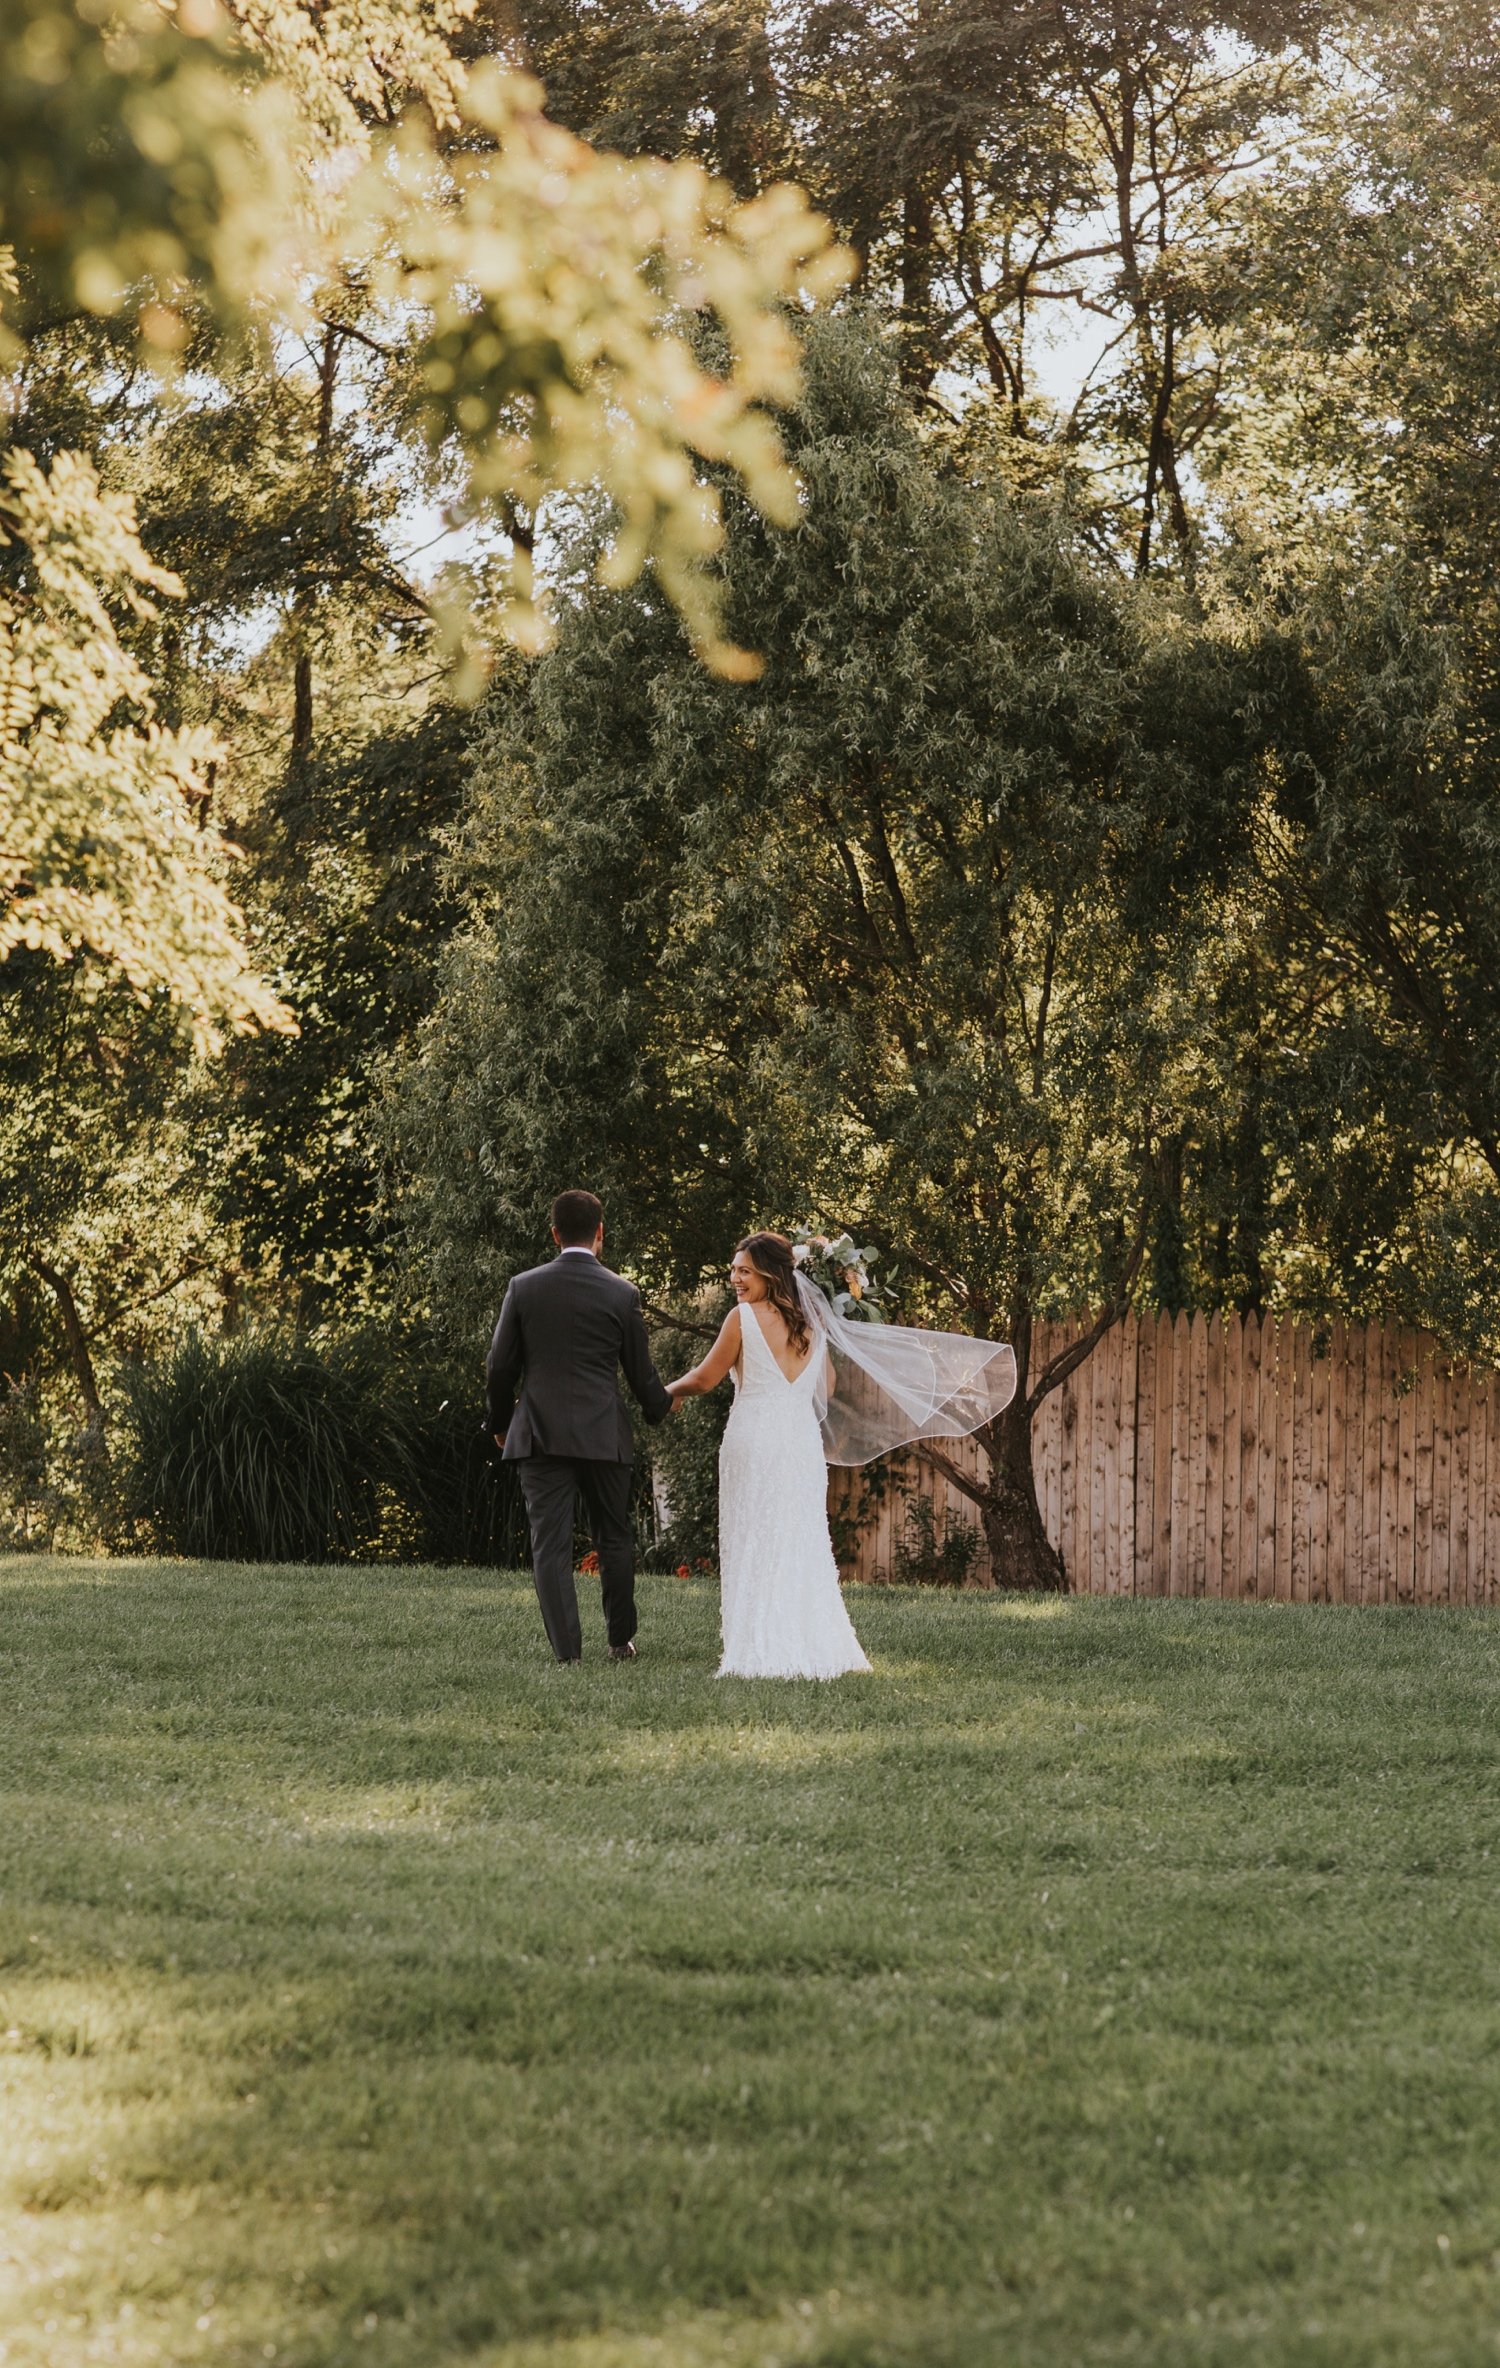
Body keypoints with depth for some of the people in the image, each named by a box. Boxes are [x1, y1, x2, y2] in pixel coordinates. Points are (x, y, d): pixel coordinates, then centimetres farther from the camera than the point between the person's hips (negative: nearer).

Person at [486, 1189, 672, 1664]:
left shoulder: (524, 1287, -1)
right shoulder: (622, 1293, -2)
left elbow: (501, 1366, 3)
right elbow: (640, 1371, 5)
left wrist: (499, 1424, 19)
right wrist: (661, 1407, 27)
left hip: (539, 1434, 0)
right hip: (603, 1437, 0)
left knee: (550, 1545, 0)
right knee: (614, 1539, 15)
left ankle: (567, 1650, -5)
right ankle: (620, 1641, 23)